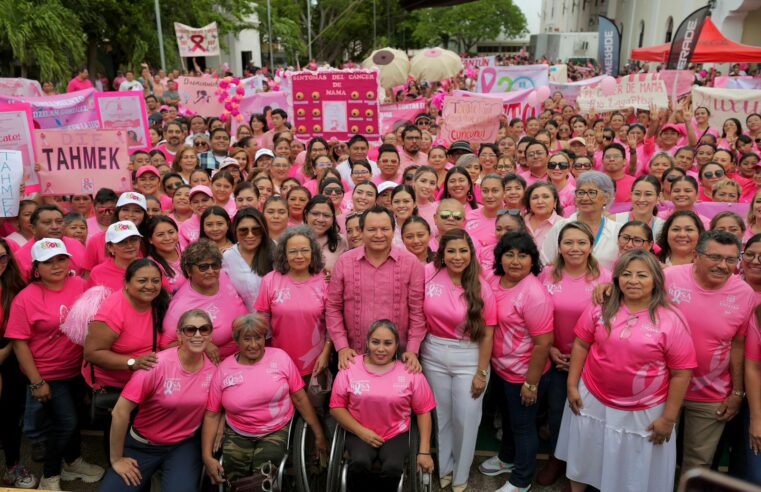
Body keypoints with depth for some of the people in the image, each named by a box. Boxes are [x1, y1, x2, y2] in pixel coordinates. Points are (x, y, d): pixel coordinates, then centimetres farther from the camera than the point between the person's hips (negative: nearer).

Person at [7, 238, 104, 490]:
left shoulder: (80, 285, -8)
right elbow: (19, 343, -15)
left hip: (77, 369, 5)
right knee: (66, 422, -3)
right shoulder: (26, 298, -18)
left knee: (70, 419, 22)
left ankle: (73, 461, 45)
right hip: (48, 374, -4)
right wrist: (36, 382, -15)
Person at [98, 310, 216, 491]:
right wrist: (116, 459, -10)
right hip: (143, 444, -1)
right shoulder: (157, 365, -22)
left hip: (184, 446, 1)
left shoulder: (214, 368, -13)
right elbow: (121, 411, -17)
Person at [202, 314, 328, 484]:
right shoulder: (223, 369, -3)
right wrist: (207, 456, -5)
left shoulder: (280, 357, -5)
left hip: (276, 432, -2)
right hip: (237, 436, 2)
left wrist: (319, 434, 2)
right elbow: (212, 415, 3)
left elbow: (300, 398, -1)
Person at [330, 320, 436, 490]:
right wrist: (361, 431, -11)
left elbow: (423, 411, 1)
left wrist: (424, 451, -3)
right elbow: (336, 407, 0)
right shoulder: (350, 369, -4)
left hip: (396, 435, 0)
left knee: (393, 468, -29)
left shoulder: (410, 373, -3)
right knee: (359, 464, -31)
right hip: (360, 434, 0)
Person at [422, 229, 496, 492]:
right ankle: (444, 467, 40)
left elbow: (486, 334, -7)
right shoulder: (428, 274, -10)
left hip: (469, 359, -1)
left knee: (465, 419, 9)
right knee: (441, 416, 17)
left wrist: (482, 373, -6)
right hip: (433, 355, 1)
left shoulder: (482, 289, -11)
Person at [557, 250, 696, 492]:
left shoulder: (671, 320, -16)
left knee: (636, 471, 16)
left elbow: (681, 373, -12)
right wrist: (572, 385, 1)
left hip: (644, 412, -3)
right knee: (583, 458, 22)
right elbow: (581, 344, 2)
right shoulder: (601, 308, -7)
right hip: (593, 400, 3)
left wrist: (668, 418, -9)